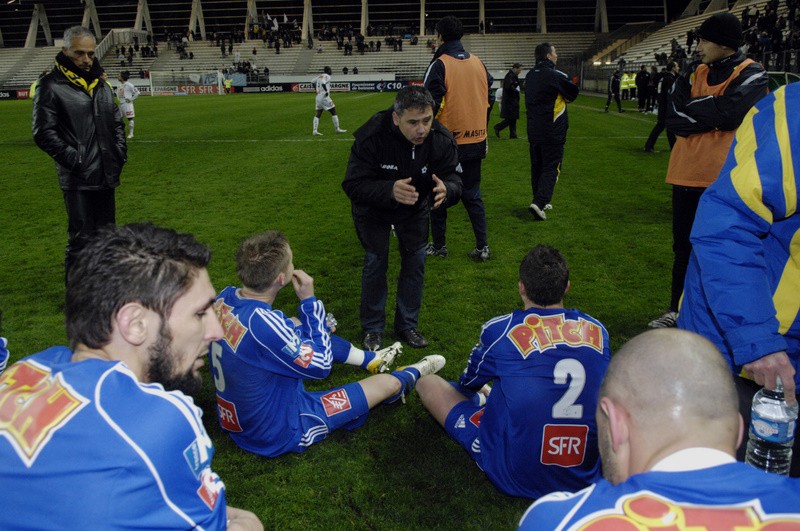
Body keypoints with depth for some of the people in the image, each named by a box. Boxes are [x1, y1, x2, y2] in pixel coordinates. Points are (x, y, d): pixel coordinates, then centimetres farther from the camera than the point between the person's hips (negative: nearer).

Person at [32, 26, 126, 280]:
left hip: (106, 175, 7)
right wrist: (74, 160, -15)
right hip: (78, 180, -6)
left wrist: (121, 153, 9)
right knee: (81, 239, -4)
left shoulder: (101, 84, 13)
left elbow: (117, 123, 22)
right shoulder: (51, 86, -7)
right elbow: (43, 133, -10)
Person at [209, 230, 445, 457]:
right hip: (278, 433, -7)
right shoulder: (264, 323, -37)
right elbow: (321, 365, -20)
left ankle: (370, 360, 37)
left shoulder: (225, 298, -13)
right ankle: (414, 374, 38)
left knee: (299, 328, 21)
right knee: (388, 383, 2)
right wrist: (310, 300, -18)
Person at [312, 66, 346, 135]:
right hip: (324, 96, -8)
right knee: (334, 112, 4)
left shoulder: (319, 76, 16)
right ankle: (337, 129, 7)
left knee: (318, 114, 6)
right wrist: (327, 91, -14)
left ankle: (315, 130, -3)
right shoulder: (327, 76, -7)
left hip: (318, 96, 8)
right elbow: (323, 83, -23)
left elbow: (312, 81, 22)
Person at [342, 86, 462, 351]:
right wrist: (390, 191, -53)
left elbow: (454, 180, -22)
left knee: (415, 262, 5)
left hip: (415, 209, 3)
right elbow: (352, 185, -34)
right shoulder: (371, 137, -35)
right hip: (373, 210, -3)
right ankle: (372, 329, 18)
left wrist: (446, 190, -49)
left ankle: (407, 325, 24)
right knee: (375, 262, -2)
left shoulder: (442, 140, -26)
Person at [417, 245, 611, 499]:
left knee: (428, 383, 9)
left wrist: (485, 393, 34)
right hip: (586, 475, 4)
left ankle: (484, 400, 37)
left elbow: (468, 385, 8)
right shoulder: (597, 330, -3)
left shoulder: (499, 330, -12)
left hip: (514, 477, -4)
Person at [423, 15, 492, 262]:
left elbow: (431, 104, -14)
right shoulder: (478, 63, 7)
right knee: (472, 195, 14)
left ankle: (438, 245, 18)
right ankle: (482, 247, 11)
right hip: (475, 141, 5)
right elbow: (488, 99, 13)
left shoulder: (439, 65, -11)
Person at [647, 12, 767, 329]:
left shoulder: (751, 75, -5)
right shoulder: (694, 74, 10)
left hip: (724, 177, -5)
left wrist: (694, 107, -7)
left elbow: (731, 112, -23)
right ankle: (678, 310, 27)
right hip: (686, 174, 5)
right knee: (683, 245, 13)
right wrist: (713, 112, -12)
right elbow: (673, 119, -2)